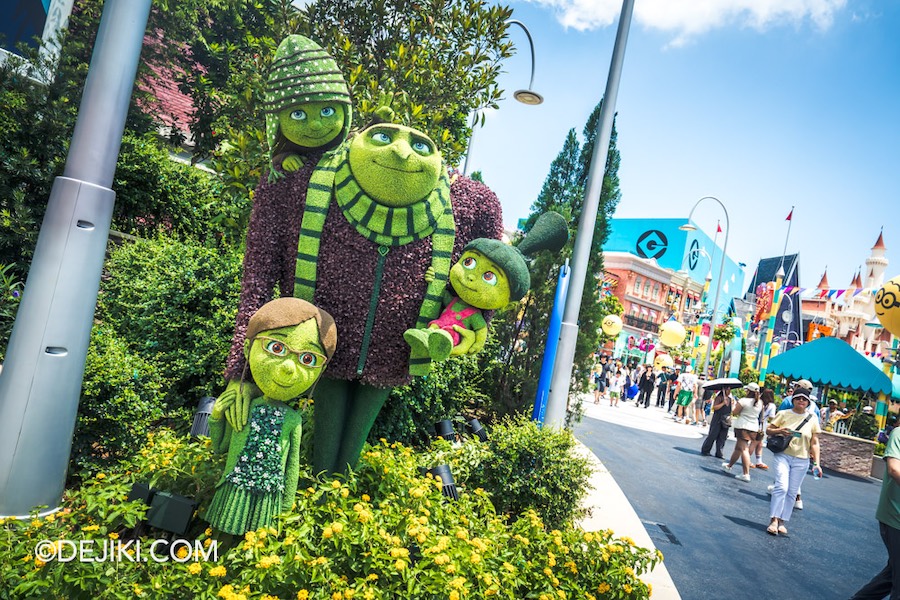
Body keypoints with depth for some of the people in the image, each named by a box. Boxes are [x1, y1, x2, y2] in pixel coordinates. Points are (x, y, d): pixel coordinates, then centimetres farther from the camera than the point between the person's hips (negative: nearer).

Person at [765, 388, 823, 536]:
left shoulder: (812, 419, 3)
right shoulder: (783, 414, 0)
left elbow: (814, 443, 3)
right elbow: (768, 430, 4)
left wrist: (817, 463, -5)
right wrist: (779, 431, -17)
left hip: (801, 461, 2)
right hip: (783, 455, -2)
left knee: (792, 493, 6)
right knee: (781, 487, -15)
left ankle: (782, 522, 16)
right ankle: (773, 520, -10)